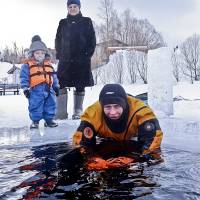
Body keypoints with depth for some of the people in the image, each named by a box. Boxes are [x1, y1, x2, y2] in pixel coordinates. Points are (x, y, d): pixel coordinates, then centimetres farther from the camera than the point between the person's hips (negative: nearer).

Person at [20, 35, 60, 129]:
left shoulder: (48, 64, 14)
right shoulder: (27, 64, -1)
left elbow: (54, 76, 18)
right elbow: (24, 77, -4)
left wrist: (56, 86, 15)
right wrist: (25, 88, -10)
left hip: (49, 89, 4)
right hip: (35, 90, -4)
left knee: (50, 105, 9)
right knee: (35, 106, 1)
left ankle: (49, 119, 24)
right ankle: (35, 120, 16)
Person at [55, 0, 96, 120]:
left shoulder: (86, 22, 6)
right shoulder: (63, 23, 12)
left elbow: (92, 40, 3)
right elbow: (58, 40, 13)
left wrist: (88, 54, -6)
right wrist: (59, 55, 3)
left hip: (82, 60, -1)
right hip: (65, 60, 2)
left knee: (80, 86, 4)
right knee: (61, 84, -5)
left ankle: (78, 111, 13)